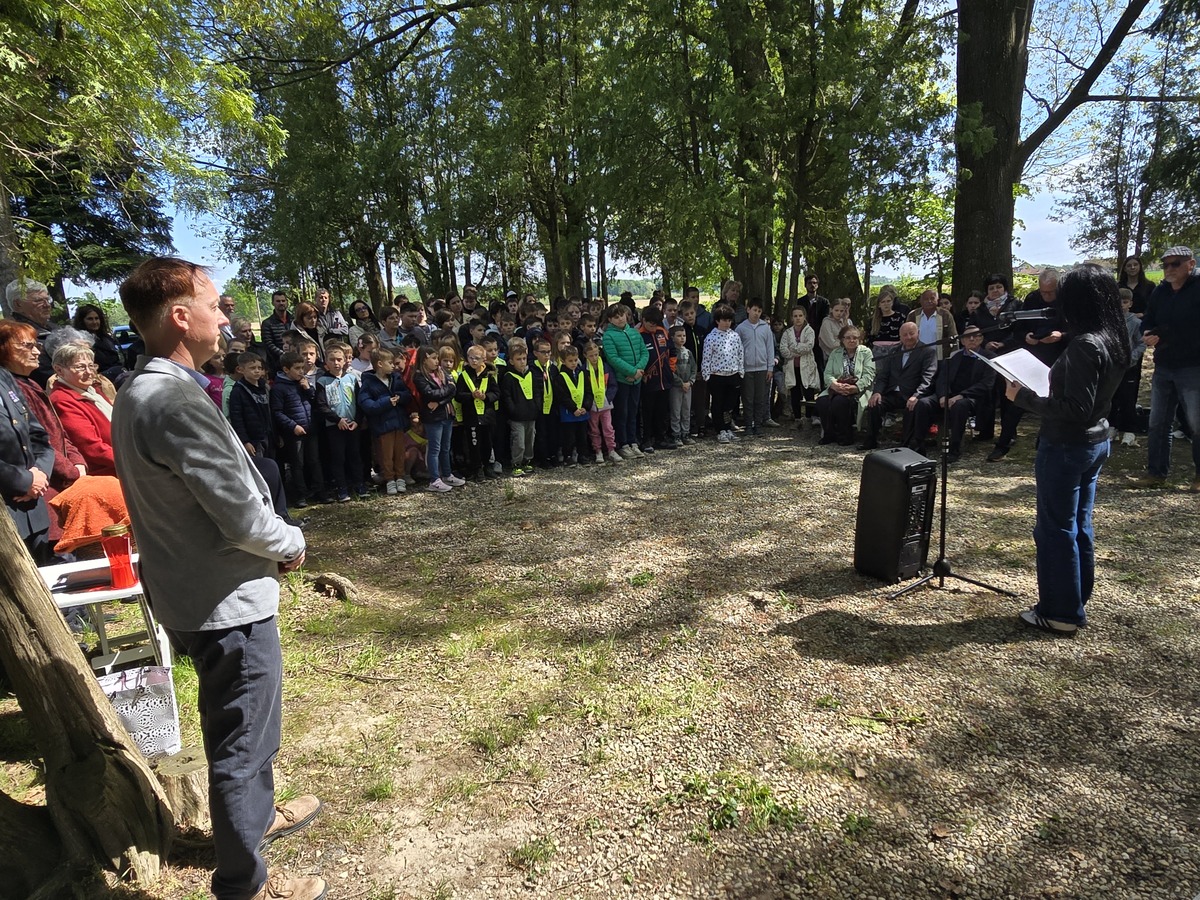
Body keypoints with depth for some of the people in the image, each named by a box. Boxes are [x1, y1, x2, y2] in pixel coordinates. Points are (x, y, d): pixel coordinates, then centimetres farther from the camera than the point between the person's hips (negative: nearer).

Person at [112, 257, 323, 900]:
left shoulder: (138, 391, 6)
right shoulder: (177, 401, -26)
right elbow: (245, 517, -26)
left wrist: (271, 542, 6)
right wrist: (292, 544, -7)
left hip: (189, 593, 10)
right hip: (227, 603, -10)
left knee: (235, 727, 28)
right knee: (242, 743, 8)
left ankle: (256, 815, 50)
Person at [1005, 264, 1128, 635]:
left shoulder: (1085, 346, -22)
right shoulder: (1114, 342, 6)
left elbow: (1076, 409, -25)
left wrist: (1024, 397, -21)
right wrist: (1055, 374, 13)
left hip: (1066, 447, -9)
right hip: (1095, 442, 9)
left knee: (1056, 529, 2)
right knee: (1079, 526, 18)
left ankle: (1061, 613, 12)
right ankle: (1076, 603, 30)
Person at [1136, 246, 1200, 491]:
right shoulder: (1160, 292, 8)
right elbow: (1148, 320, 14)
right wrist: (1147, 335, -7)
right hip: (1163, 367, 5)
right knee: (1158, 423, 10)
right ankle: (1156, 471, 19)